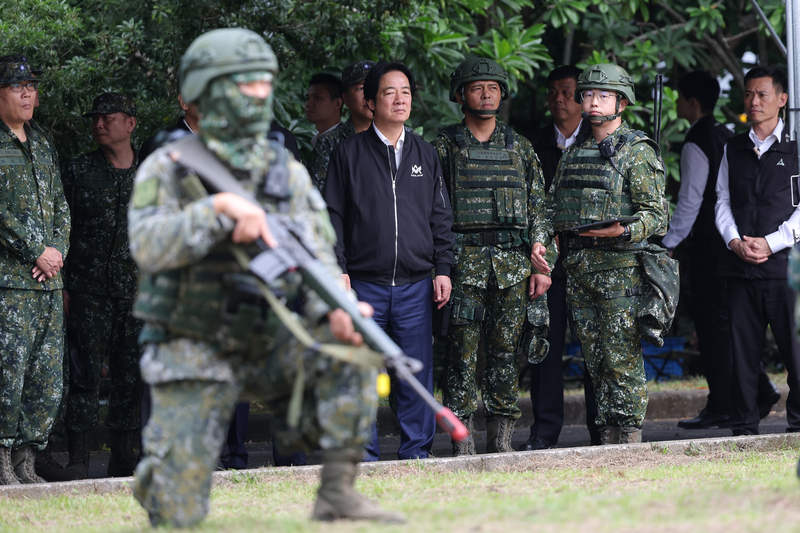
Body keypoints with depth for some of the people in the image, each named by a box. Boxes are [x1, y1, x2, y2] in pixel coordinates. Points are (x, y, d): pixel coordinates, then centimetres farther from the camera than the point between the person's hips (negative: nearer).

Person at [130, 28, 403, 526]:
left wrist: (335, 312, -25)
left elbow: (316, 259, -4)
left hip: (268, 346, 3)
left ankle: (337, 493, -18)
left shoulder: (288, 174, 4)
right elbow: (148, 247, -21)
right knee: (176, 514, -10)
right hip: (193, 351, -3)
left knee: (350, 351, -26)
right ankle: (162, 463, 27)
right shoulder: (168, 168, -6)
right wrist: (220, 207, -33)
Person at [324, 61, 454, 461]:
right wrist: (338, 270, -5)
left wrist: (443, 269, 5)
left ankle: (416, 452, 8)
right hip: (364, 283, -2)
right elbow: (334, 215, 3)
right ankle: (364, 455, 5)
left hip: (415, 285, 2)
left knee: (417, 372, 1)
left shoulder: (425, 154, 12)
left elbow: (440, 216, 14)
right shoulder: (349, 153, 4)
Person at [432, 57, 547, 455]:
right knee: (462, 352, -4)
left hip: (512, 264, 3)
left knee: (505, 352, 3)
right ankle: (462, 442, -1)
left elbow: (538, 209, 13)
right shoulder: (444, 146, 5)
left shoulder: (519, 148, 13)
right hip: (462, 262, -3)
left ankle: (501, 442, 9)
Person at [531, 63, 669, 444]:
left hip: (621, 269, -6)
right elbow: (553, 207, 22)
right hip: (577, 269, 6)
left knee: (623, 360, -8)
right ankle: (607, 440, 11)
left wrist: (622, 230, -24)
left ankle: (630, 439, -5)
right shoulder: (573, 153, 17)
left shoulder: (638, 152, -4)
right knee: (595, 360, 7)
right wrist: (541, 243, 5)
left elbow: (656, 215, -9)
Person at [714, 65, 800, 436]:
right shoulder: (733, 149, 16)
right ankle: (743, 426, 8)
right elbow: (722, 201, 13)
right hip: (740, 267, 4)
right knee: (742, 350, 3)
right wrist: (735, 241, -4)